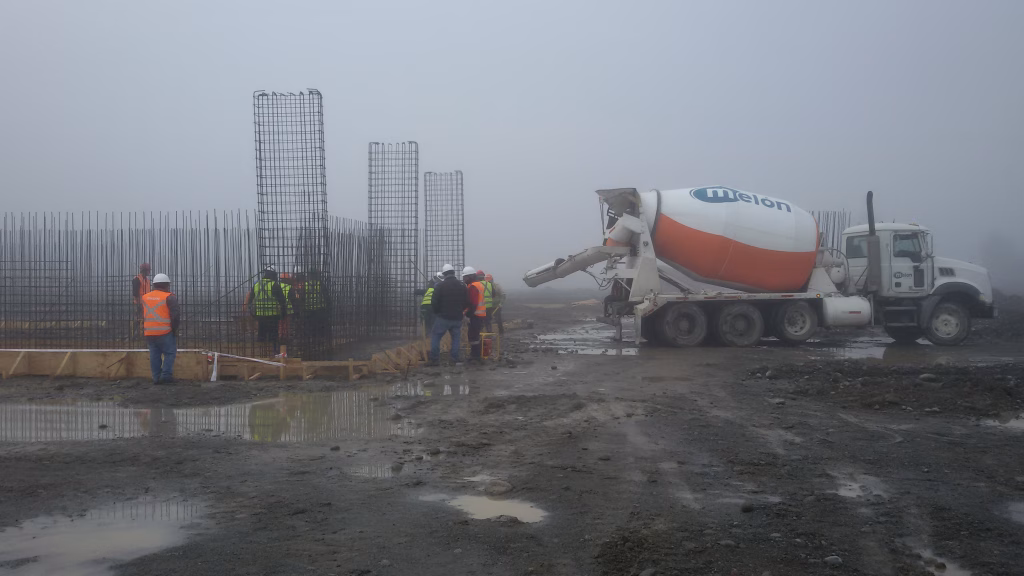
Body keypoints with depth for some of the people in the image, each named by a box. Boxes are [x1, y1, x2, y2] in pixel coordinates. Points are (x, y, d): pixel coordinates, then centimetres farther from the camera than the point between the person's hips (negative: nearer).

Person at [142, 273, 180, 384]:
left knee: (154, 354, 10)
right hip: (165, 332, -6)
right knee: (169, 353, 2)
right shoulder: (169, 297, -8)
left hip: (149, 332, 6)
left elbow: (142, 316, 19)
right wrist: (175, 329, 1)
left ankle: (156, 377, 11)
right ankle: (166, 375, -6)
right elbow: (175, 315, -11)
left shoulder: (144, 297, 12)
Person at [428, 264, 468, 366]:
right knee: (456, 337, 14)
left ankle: (434, 359, 1)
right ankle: (456, 358, 8)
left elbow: (434, 301, -7)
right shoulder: (462, 286, 6)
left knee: (435, 336, 6)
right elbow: (467, 302, 9)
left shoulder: (440, 285, -8)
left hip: (443, 317, -4)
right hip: (457, 318, 4)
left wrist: (437, 312, 9)